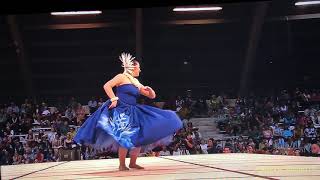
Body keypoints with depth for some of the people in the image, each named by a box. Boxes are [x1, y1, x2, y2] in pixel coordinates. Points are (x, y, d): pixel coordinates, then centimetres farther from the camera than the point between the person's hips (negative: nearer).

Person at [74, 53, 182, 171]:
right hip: (120, 112, -8)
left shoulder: (137, 83, 19)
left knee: (139, 137, 1)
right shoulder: (122, 77, -2)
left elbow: (152, 96, 22)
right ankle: (122, 165, -5)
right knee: (125, 138, -16)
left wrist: (149, 89, 1)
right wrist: (114, 99, -17)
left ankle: (133, 163, 13)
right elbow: (106, 86, -14)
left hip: (132, 112, 8)